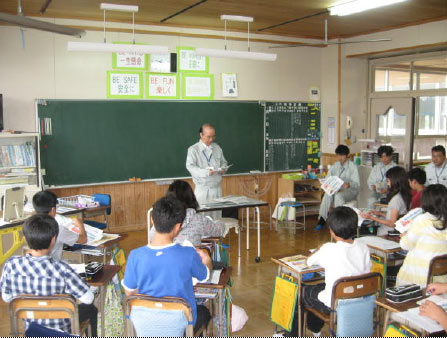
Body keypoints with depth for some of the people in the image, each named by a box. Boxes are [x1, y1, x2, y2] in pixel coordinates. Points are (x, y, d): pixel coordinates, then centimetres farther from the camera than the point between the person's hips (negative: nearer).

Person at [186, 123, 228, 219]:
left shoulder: (217, 148, 12)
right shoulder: (193, 149, -3)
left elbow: (224, 162, 20)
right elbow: (190, 166, -15)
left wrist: (223, 169, -5)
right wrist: (206, 172, -29)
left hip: (217, 188, 4)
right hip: (202, 189, -4)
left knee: (217, 216, 7)